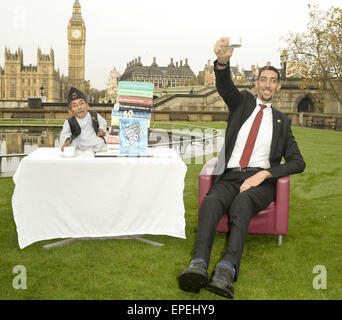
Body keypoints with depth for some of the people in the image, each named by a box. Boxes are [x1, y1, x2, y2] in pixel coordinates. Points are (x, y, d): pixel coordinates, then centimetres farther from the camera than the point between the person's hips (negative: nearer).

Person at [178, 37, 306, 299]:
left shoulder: (282, 121, 20)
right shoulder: (242, 102, 21)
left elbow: (298, 162, 10)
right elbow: (225, 86, -3)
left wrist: (263, 174, -8)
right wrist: (223, 61, -28)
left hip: (261, 181, 0)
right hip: (230, 177, 1)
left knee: (242, 202, -36)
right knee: (212, 201, -33)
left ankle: (227, 270, -52)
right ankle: (199, 266, -51)